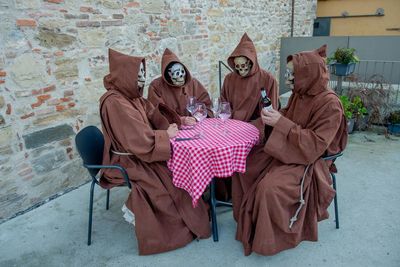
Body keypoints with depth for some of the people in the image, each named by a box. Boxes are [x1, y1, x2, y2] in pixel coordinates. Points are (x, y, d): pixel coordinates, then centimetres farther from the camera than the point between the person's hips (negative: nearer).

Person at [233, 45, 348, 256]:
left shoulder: (330, 104, -22)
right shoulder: (299, 95, 1)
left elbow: (315, 145, -26)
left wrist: (281, 123, -30)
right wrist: (273, 117, -7)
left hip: (309, 161, -8)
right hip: (287, 152, 8)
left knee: (269, 188, -28)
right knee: (244, 166, 1)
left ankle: (269, 240, -2)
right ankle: (249, 219, 19)